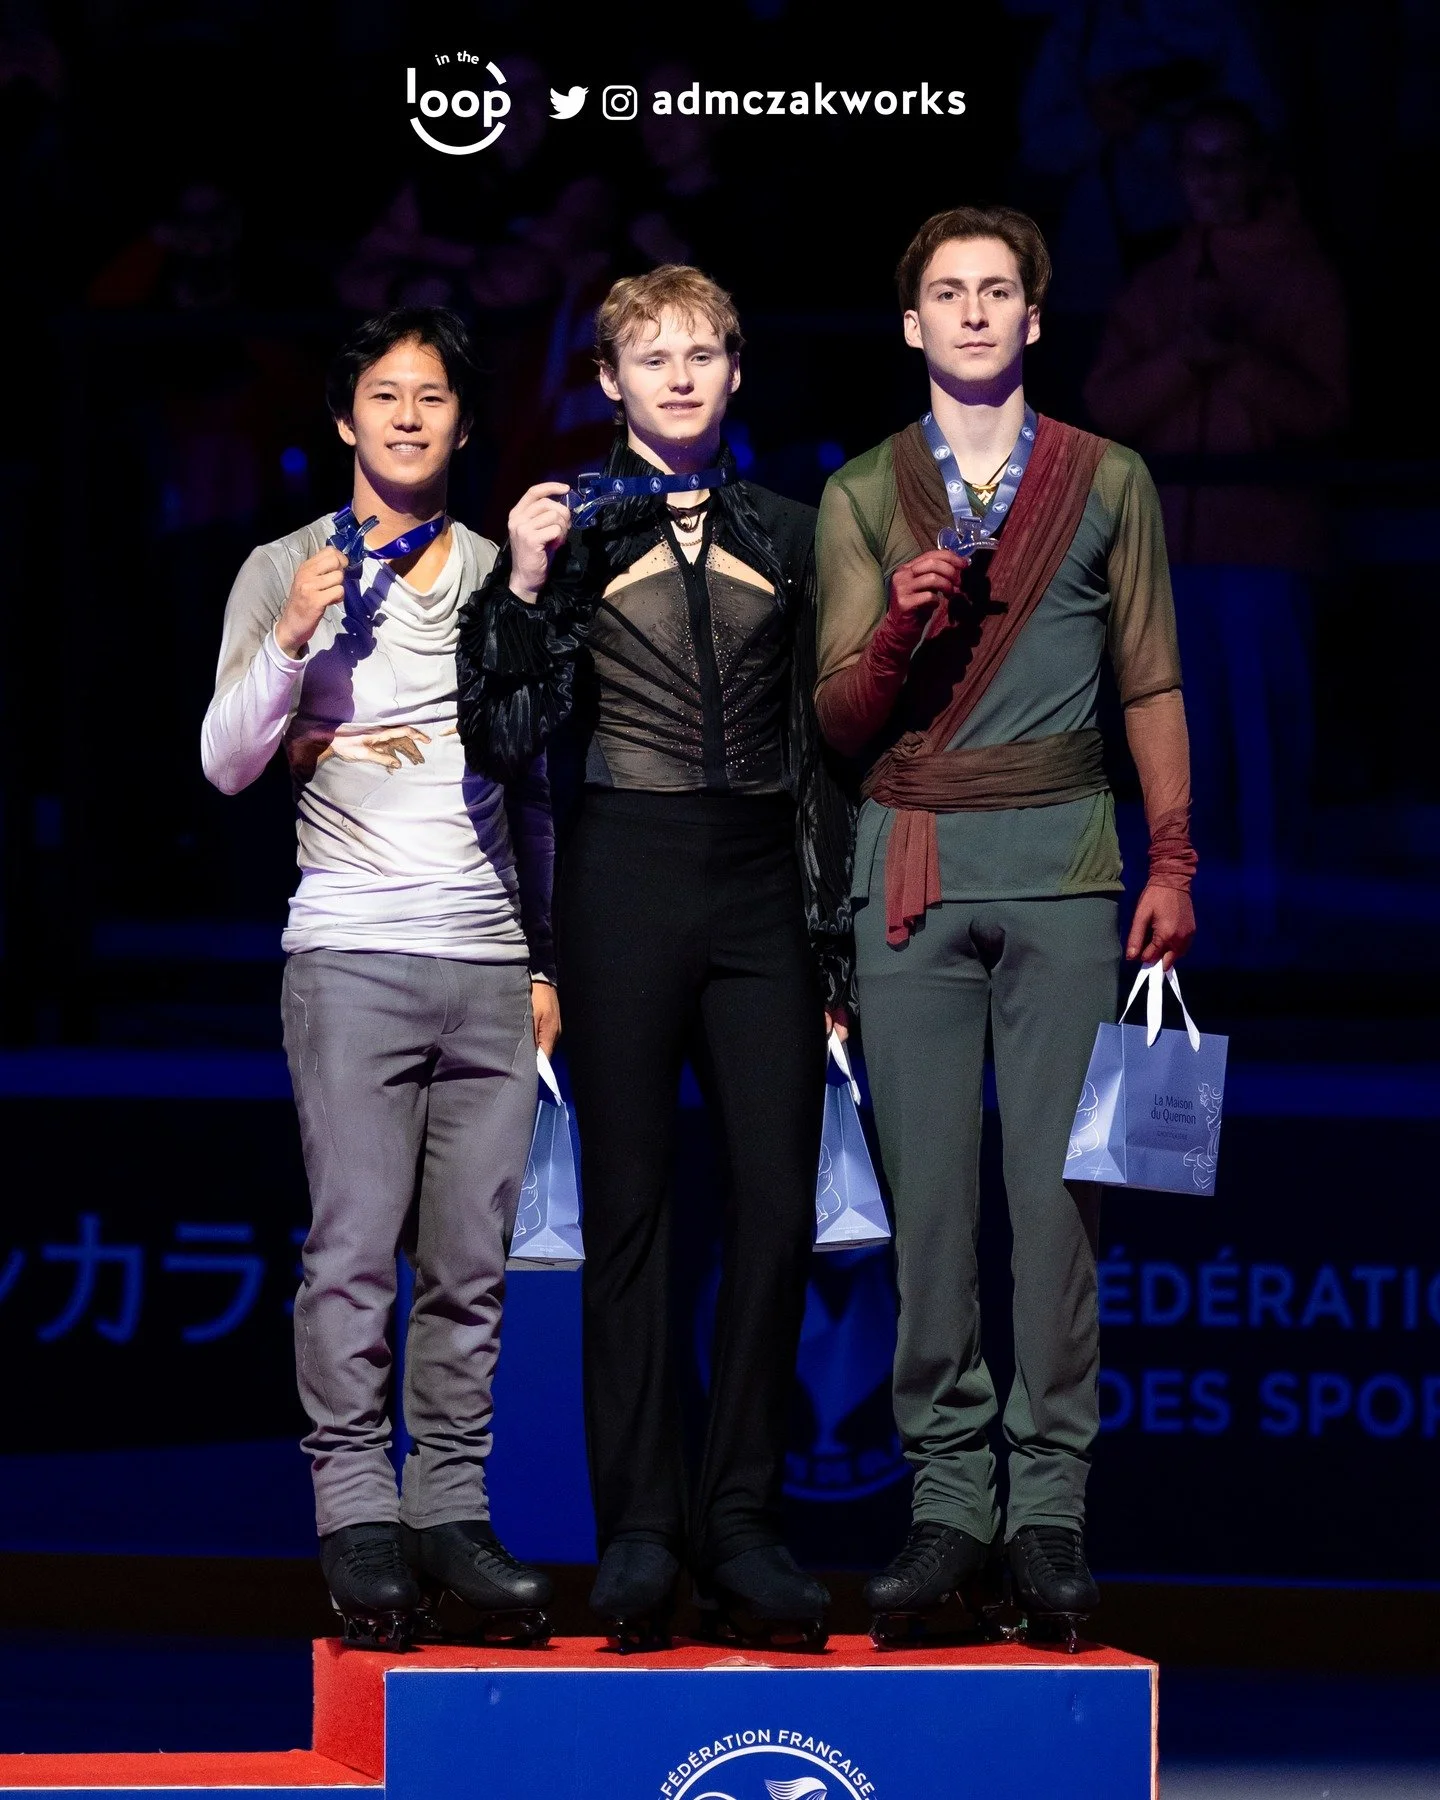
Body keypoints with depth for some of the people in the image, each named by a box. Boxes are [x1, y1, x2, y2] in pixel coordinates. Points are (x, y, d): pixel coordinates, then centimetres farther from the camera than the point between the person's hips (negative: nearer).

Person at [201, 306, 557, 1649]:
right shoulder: (286, 572, 7)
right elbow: (225, 762, 1)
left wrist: (550, 955, 16)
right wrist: (292, 640, -14)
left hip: (490, 959, 3)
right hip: (353, 951, -3)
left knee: (472, 1261, 0)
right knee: (353, 1251, -7)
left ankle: (451, 1508, 4)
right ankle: (356, 1516, -4)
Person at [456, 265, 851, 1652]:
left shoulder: (786, 535, 12)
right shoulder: (575, 529, 4)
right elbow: (503, 743, -1)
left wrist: (835, 922, 12)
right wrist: (519, 593, -16)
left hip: (762, 880, 2)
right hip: (625, 875, -2)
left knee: (778, 1205, -4)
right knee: (628, 1208, 0)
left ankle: (743, 1525, 2)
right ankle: (638, 1530, 4)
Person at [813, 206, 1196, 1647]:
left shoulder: (1107, 483, 10)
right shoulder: (862, 497, 10)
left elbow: (1151, 686, 12)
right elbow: (838, 719, 7)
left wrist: (1173, 861, 4)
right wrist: (895, 632, -13)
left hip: (1062, 864, -1)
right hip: (913, 864, 1)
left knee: (1059, 1189, -5)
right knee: (928, 1191, -2)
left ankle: (1049, 1510, -2)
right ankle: (948, 1502, 2)